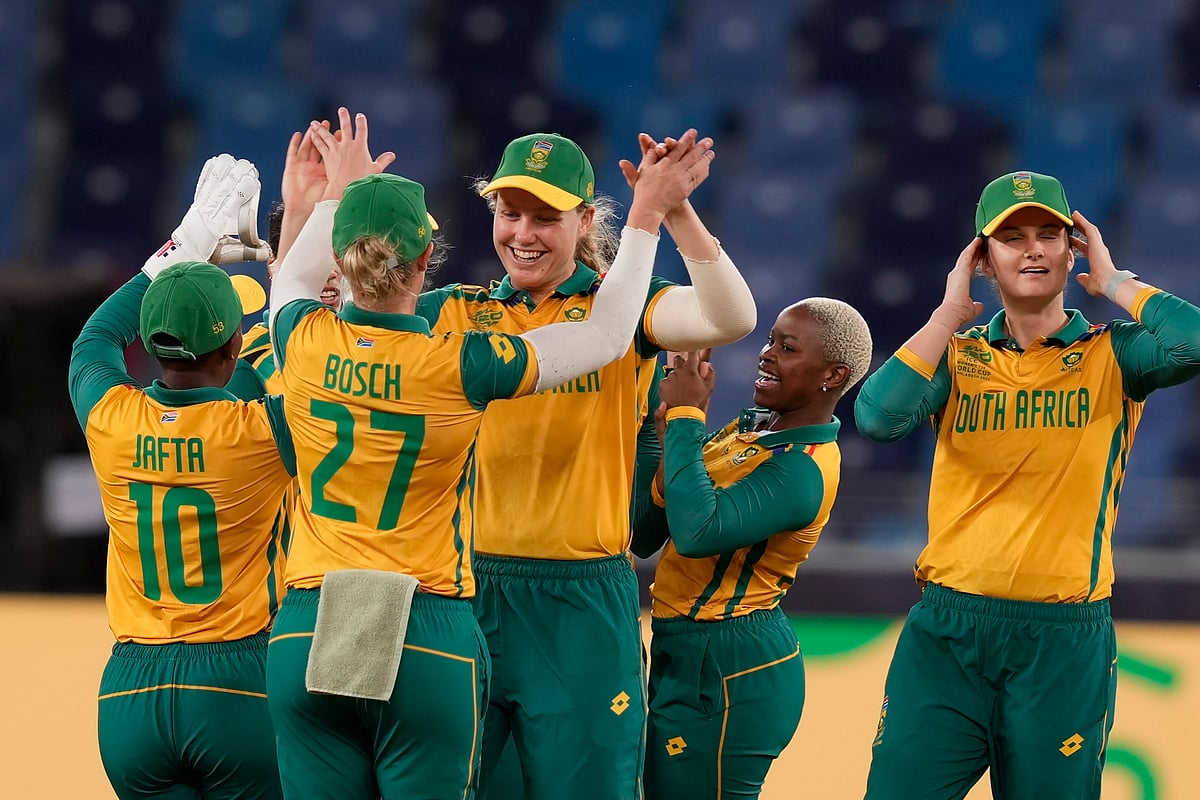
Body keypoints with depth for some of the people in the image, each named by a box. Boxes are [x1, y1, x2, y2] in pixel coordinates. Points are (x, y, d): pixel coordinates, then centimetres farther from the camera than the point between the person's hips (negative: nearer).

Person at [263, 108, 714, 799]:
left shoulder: (305, 345, -3)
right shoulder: (460, 367, -11)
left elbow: (291, 282, 25)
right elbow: (607, 335, 3)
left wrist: (338, 192, 40)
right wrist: (647, 214, 13)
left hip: (307, 636, 3)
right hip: (428, 642, -3)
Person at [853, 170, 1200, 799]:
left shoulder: (1111, 355, 4)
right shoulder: (958, 356, 9)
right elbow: (877, 417, -10)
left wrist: (1112, 282, -4)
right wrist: (952, 310, -3)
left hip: (1066, 638, -1)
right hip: (948, 629, 1)